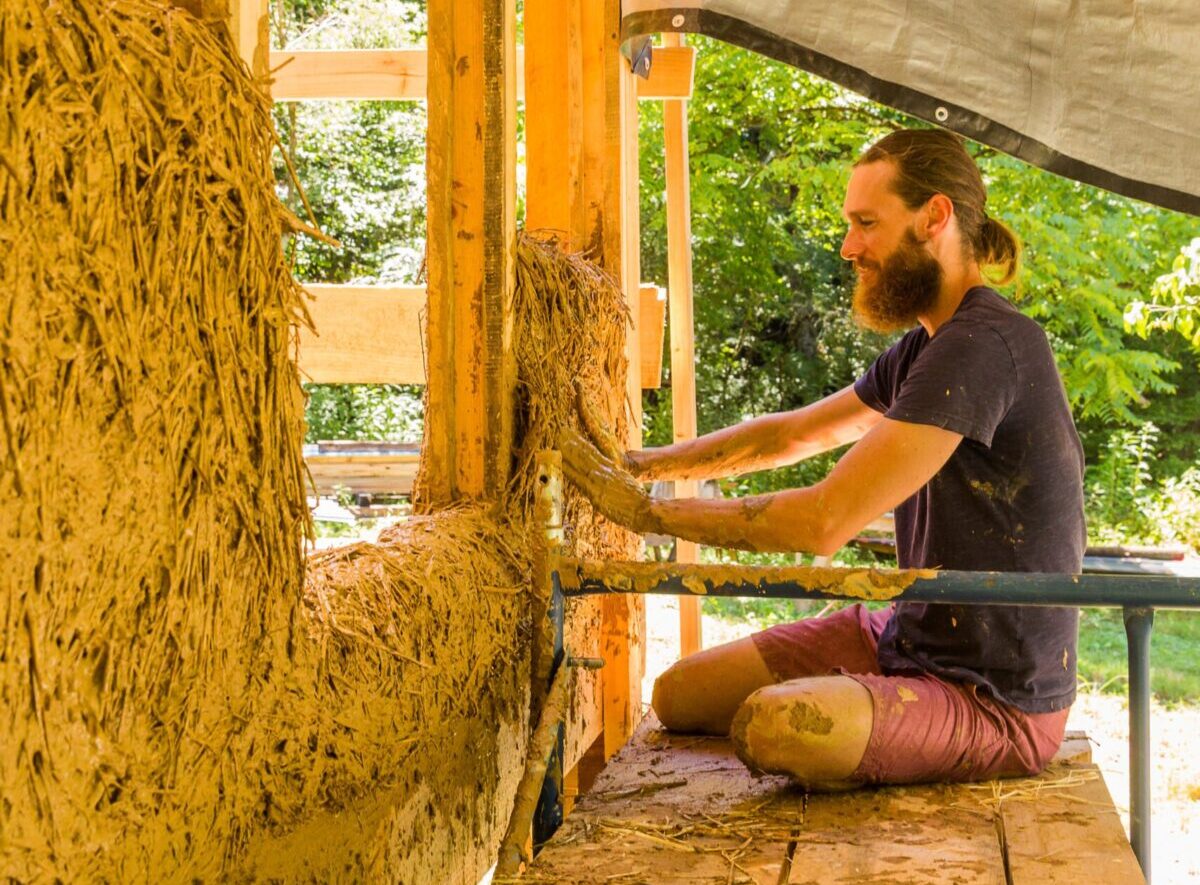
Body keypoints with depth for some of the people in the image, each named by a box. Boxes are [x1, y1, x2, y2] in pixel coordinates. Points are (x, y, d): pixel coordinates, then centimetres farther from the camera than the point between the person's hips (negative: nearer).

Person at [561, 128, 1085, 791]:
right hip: (907, 636, 9)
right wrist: (646, 462, 10)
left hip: (998, 702, -9)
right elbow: (791, 434, 21)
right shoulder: (927, 347, 10)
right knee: (679, 696, 4)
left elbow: (823, 521, -27)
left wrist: (648, 511, -19)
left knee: (771, 724, -33)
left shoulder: (986, 345, -24)